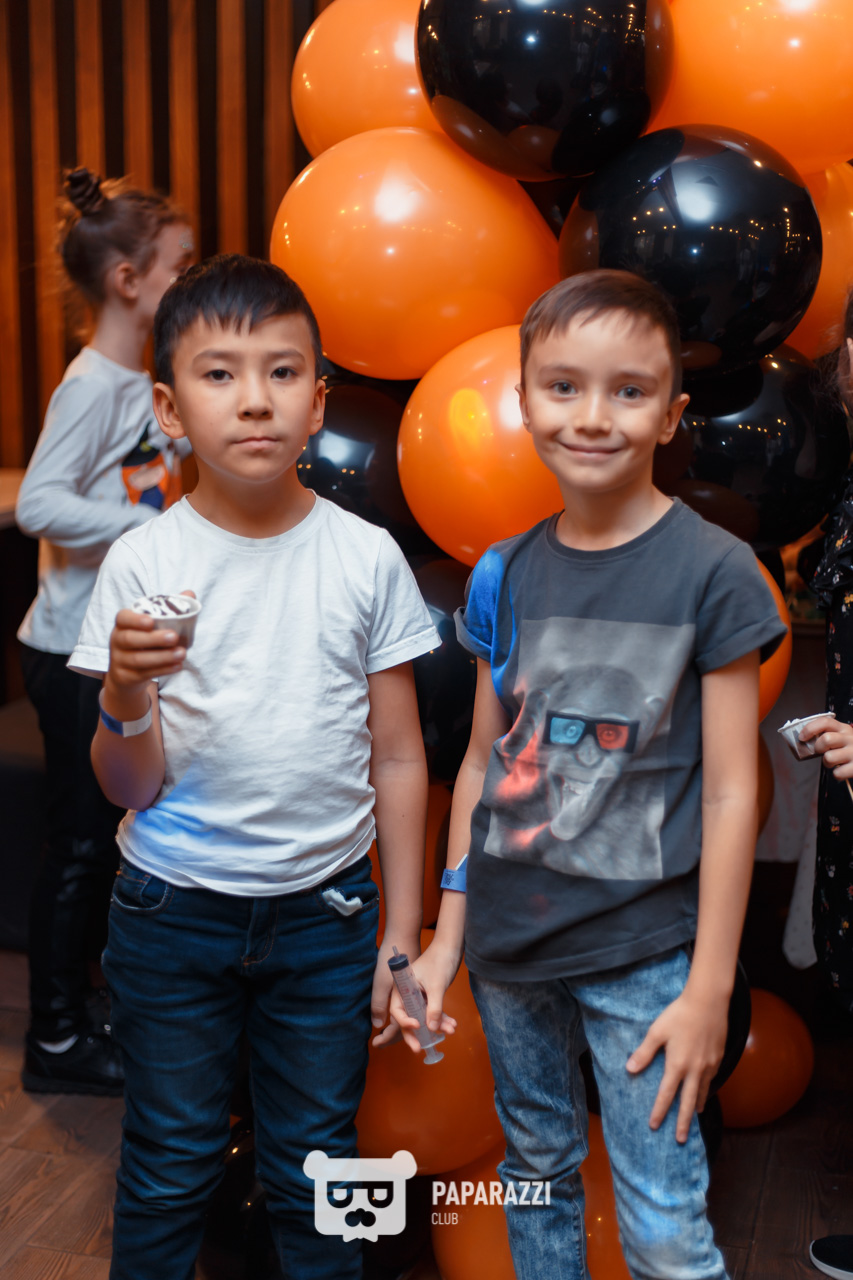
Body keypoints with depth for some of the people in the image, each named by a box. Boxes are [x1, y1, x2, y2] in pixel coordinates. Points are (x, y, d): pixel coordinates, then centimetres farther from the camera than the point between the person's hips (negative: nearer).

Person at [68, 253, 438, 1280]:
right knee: (169, 1166, 16)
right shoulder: (141, 562, -8)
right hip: (173, 910, 0)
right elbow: (130, 790, -6)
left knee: (316, 1167, 15)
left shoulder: (367, 558, -7)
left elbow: (397, 757, 1)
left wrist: (403, 934, 2)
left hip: (325, 910, 1)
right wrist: (124, 699, -27)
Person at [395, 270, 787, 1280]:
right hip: (508, 941, 4)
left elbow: (729, 792, -9)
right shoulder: (505, 575, 1)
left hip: (641, 956, -4)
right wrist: (447, 936, 8)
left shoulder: (712, 571, -10)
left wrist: (709, 988, -9)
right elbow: (483, 762, 8)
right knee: (536, 1170, 20)